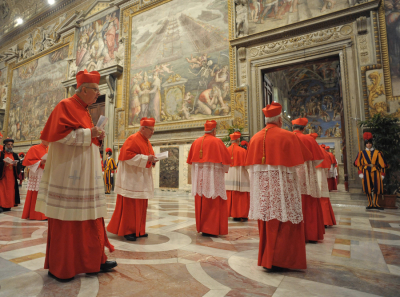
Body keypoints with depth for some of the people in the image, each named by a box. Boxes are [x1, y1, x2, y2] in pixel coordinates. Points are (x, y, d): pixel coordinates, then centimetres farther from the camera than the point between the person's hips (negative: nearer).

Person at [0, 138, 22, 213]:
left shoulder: (15, 155, 12)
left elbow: (19, 164, 6)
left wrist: (16, 164, -13)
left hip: (12, 177, 3)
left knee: (10, 191, 3)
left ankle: (8, 206, 10)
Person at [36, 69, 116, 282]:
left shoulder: (84, 111, 20)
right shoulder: (65, 106, -5)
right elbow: (57, 133, -17)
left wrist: (97, 137, 5)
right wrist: (87, 133, -16)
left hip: (86, 173, 9)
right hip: (69, 172, -8)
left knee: (90, 216, 9)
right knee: (65, 219, 1)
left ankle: (93, 260, 18)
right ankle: (59, 267, 18)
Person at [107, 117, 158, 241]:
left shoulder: (146, 142, 15)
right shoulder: (133, 139, -11)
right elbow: (128, 156, -21)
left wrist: (152, 160, 0)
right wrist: (146, 158, -23)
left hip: (142, 179, 9)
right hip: (132, 178, -9)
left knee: (141, 205, 12)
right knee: (130, 205, -3)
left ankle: (138, 230, 22)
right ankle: (127, 231, 10)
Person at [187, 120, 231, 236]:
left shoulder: (196, 142, 6)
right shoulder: (217, 141, -7)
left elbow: (191, 159, 12)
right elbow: (227, 159, -5)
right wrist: (224, 169, 13)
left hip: (199, 177, 5)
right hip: (213, 176, -5)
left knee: (200, 202, 11)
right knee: (213, 203, 2)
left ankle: (201, 227, 20)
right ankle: (210, 229, 5)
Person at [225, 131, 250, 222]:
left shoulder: (226, 150, 2)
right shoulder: (243, 150, -6)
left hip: (229, 176, 4)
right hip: (240, 176, -3)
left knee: (230, 196, 9)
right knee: (241, 197, 3)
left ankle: (231, 213, 15)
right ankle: (242, 215, 5)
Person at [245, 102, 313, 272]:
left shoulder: (255, 138, 4)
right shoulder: (287, 136, -8)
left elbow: (251, 164, 9)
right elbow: (300, 159, -2)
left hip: (261, 187, 5)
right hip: (281, 186, -5)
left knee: (266, 222, 14)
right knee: (284, 222, 5)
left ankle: (266, 257, 27)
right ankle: (276, 260, 8)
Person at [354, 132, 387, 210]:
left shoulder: (377, 152, 6)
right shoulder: (362, 153, 4)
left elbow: (382, 164, 7)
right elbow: (359, 164, 2)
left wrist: (382, 174, 2)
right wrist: (360, 173, -5)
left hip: (375, 172, 1)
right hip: (366, 172, -1)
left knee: (376, 188, 2)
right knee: (368, 189, 1)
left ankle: (375, 204, 14)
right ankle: (370, 204, 12)